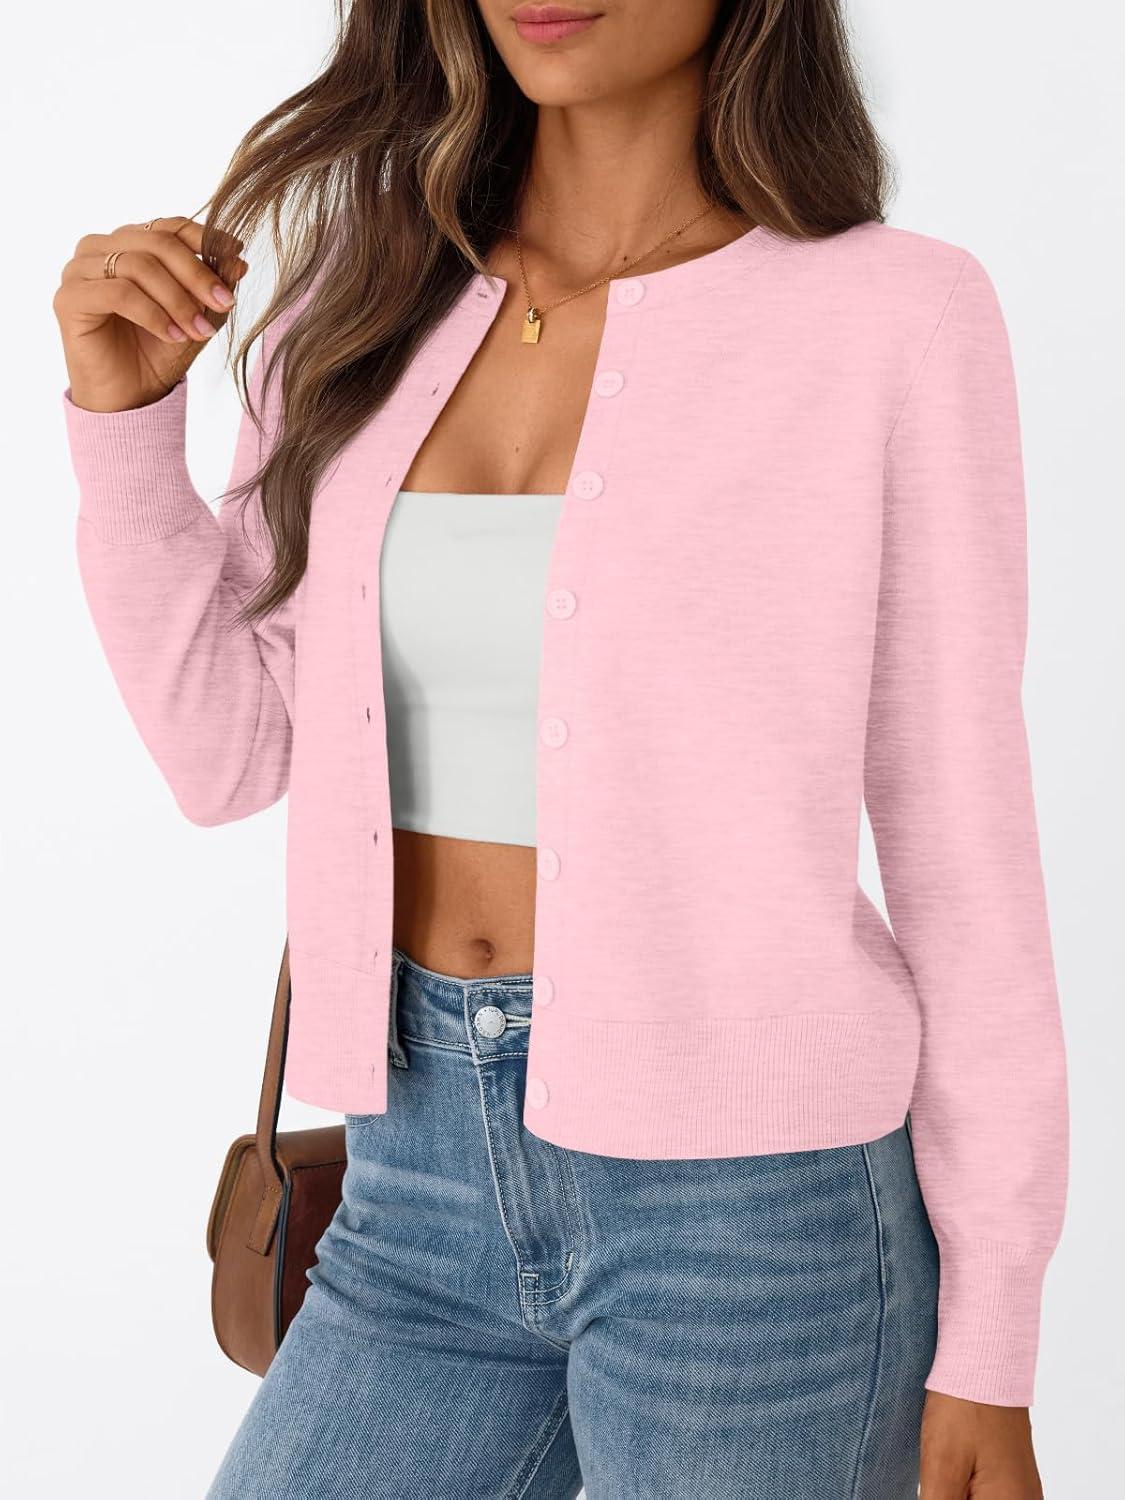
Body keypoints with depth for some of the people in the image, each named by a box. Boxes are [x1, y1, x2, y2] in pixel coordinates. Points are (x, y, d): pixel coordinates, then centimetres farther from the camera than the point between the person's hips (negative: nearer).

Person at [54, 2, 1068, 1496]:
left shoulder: (896, 315, -7)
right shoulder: (375, 293, 6)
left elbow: (959, 836, -5)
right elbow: (230, 753, 8)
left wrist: (988, 1348, -3)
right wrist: (123, 416, -5)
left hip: (748, 1203, -4)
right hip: (426, 1182, 5)